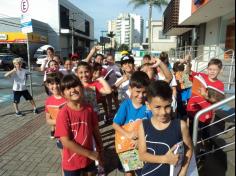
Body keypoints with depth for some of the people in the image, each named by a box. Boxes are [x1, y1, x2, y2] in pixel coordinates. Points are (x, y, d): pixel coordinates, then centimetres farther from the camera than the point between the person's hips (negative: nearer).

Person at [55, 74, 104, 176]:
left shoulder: (89, 109, -8)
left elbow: (95, 131, 2)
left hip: (89, 158, 4)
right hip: (72, 161, -4)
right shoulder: (64, 113, -21)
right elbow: (66, 142, -22)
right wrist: (90, 153, -16)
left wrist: (100, 151, 7)